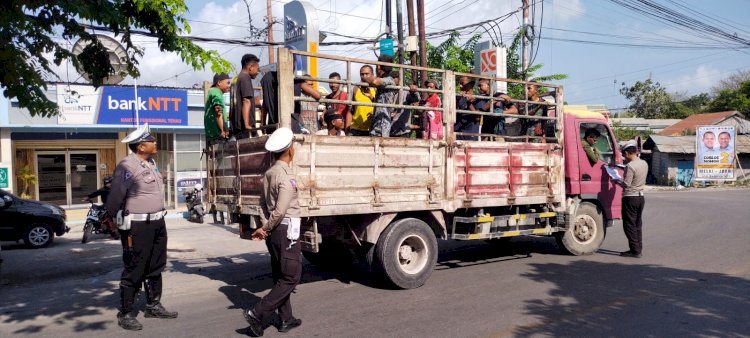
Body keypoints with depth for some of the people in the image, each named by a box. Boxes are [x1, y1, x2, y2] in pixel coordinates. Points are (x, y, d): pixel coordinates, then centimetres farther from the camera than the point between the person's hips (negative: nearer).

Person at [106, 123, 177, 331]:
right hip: (138, 226, -9)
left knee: (155, 268, 17)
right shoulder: (128, 166, -17)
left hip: (157, 223, 9)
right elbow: (115, 197, -17)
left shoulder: (151, 162, 11)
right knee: (134, 271, -1)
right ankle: (125, 314, 10)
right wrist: (117, 221, -7)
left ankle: (153, 306, 30)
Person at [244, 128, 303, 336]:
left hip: (274, 231, 9)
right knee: (291, 278, -2)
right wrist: (266, 229, -8)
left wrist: (265, 226, -1)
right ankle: (257, 314, -8)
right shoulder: (286, 176, -17)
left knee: (280, 277, 15)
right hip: (286, 230, -9)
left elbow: (263, 203, 8)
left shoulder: (268, 174, 11)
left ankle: (286, 319, 23)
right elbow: (280, 210, -21)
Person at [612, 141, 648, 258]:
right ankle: (639, 249, 21)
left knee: (629, 225, 0)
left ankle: (635, 250, 1)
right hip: (641, 196, 8)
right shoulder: (644, 164, 5)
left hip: (630, 198, -8)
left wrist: (617, 180, -1)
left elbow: (626, 184, -21)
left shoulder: (630, 166, -20)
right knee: (638, 225, 15)